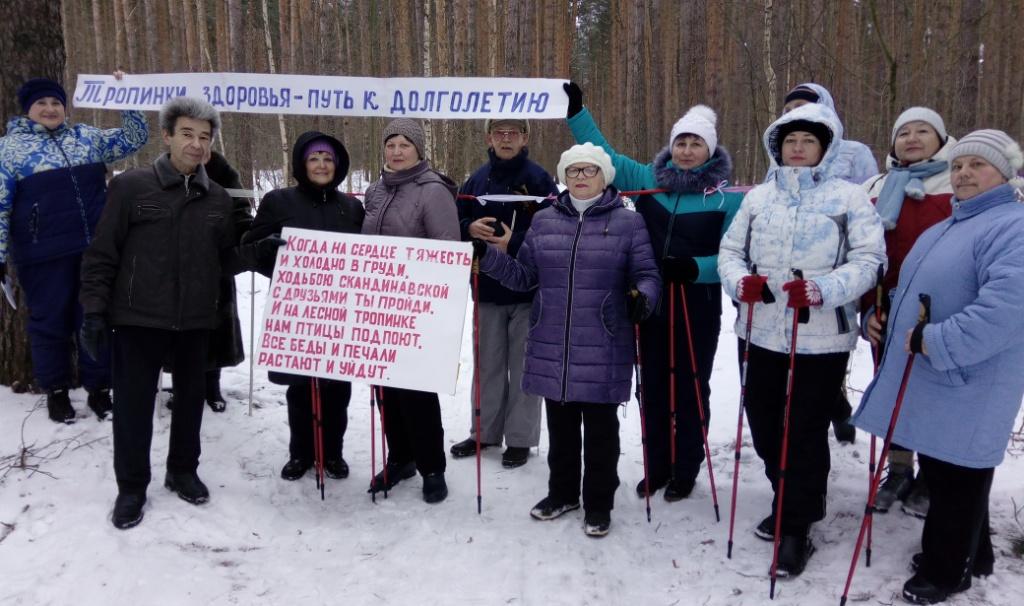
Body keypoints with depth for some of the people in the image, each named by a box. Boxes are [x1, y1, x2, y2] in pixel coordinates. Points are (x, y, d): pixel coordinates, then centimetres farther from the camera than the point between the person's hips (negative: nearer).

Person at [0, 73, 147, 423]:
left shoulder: (86, 137, 11)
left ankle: (99, 389, 21)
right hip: (43, 256, -3)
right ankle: (56, 391, 23)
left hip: (95, 249, 3)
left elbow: (133, 139, 15)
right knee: (51, 322, 8)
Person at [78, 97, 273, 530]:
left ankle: (182, 471, 33)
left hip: (195, 320, 4)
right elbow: (101, 255, -4)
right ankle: (131, 486, 22)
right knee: (134, 403, 5)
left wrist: (257, 251, -7)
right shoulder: (131, 186, -5)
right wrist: (94, 310, -9)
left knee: (190, 398, 14)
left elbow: (224, 261, 11)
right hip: (138, 318, -3)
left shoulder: (218, 199, 7)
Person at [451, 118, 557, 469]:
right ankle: (485, 431, 27)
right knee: (488, 363, 14)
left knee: (523, 365, 4)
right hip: (487, 286, 4)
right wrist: (470, 229, -11)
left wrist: (513, 244, -22)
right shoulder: (477, 179, 8)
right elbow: (456, 224, 10)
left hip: (528, 288, -4)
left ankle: (520, 438, 15)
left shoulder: (538, 178, -5)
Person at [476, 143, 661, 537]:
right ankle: (562, 493, 35)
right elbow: (523, 275, 11)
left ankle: (598, 504, 25)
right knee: (560, 425, 16)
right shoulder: (544, 221, 9)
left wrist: (642, 297, -23)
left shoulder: (628, 223, -1)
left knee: (600, 427, 8)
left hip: (603, 350, -3)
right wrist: (485, 255, -1)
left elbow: (647, 275, -1)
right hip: (551, 348, 4)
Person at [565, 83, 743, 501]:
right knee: (653, 387, 12)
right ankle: (657, 466, 28)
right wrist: (576, 111, 3)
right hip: (651, 305, 3)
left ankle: (686, 471, 25)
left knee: (690, 388, 9)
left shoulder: (728, 196, -5)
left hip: (698, 310, -3)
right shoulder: (648, 180, 3)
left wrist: (695, 268, -25)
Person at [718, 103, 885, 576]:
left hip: (820, 336, -4)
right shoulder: (758, 197, 11)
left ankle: (796, 527, 18)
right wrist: (738, 280, -11)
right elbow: (730, 249, 11)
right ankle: (795, 501, 38)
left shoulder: (849, 196, -1)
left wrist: (824, 289, -24)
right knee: (763, 424, 14)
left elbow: (869, 260, -8)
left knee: (805, 431, 2)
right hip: (761, 331, 5)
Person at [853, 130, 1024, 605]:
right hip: (927, 379, 10)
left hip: (967, 387, -10)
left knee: (956, 477, 5)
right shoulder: (944, 228, 17)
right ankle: (971, 553, 40)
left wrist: (937, 341, -28)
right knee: (937, 470, 21)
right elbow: (915, 290, 28)